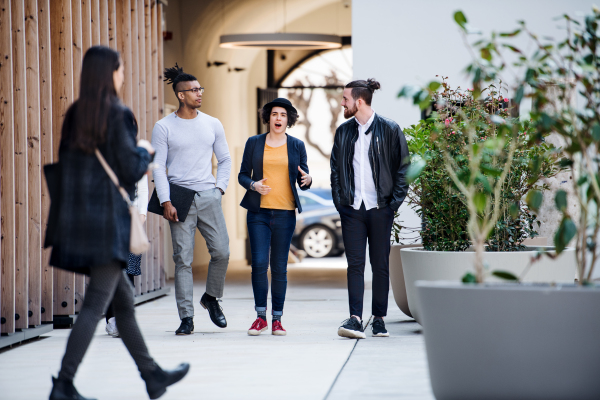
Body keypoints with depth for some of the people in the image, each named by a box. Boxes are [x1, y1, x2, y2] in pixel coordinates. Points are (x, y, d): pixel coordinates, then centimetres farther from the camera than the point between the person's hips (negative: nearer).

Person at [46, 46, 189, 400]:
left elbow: (66, 165, 13)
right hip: (108, 220, -8)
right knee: (96, 305, -5)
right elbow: (132, 170, -15)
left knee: (124, 301, 16)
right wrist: (145, 151, 7)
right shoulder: (118, 115, -13)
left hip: (78, 218, 8)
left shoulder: (74, 115, 9)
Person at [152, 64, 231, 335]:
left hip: (208, 197, 3)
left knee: (221, 251, -5)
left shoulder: (212, 124, 11)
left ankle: (212, 298, 21)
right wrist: (166, 201, -10)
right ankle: (186, 318, 0)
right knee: (183, 259, -4)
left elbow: (225, 160, 18)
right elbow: (158, 167, -1)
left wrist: (220, 188, 5)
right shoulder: (164, 127, 1)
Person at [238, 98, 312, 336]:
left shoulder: (297, 146, 9)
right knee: (259, 263, -9)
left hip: (285, 214, 0)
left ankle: (277, 319, 9)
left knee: (279, 267, 1)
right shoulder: (254, 143, 8)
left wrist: (306, 180, -13)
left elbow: (302, 181, 10)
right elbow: (242, 174, 11)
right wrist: (253, 185, -10)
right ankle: (260, 317, 2)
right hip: (259, 212, 0)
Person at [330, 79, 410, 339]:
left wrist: (394, 202, -5)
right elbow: (335, 169, 15)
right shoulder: (343, 132, 10)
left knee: (380, 265, 4)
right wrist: (339, 200, 4)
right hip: (352, 208, 2)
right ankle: (355, 319, -10)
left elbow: (403, 168, 1)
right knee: (355, 264, -5)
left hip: (380, 208, -2)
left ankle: (379, 319, 13)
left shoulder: (389, 130, -1)